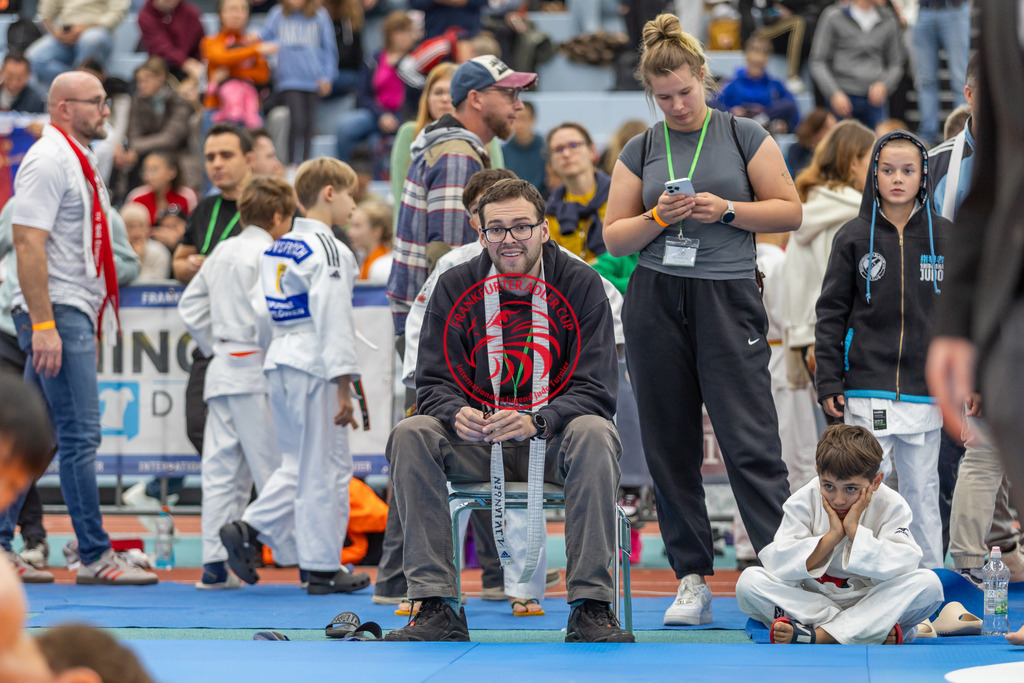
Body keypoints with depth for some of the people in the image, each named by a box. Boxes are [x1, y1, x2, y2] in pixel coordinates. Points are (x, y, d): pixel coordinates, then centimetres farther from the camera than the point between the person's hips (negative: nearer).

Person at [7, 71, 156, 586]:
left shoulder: (77, 160, 19)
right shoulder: (49, 159, -12)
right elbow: (28, 243, -19)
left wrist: (89, 326, 23)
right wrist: (43, 325, -25)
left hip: (73, 313, 10)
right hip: (56, 313, -10)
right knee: (80, 435, -9)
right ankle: (96, 557, -6)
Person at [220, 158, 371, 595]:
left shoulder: (277, 248, 14)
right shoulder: (328, 250, -13)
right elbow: (332, 319, -17)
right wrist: (344, 386, -17)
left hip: (280, 362, 8)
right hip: (315, 366, -8)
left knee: (298, 463, 16)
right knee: (327, 465, 1)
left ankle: (249, 531, 2)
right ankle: (322, 568, 6)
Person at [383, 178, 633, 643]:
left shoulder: (580, 284, -6)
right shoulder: (455, 287, 0)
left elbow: (596, 390, -11)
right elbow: (433, 382, -1)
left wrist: (537, 422, -30)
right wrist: (457, 414, -26)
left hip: (553, 438, -2)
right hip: (476, 445, 2)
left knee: (594, 435, -35)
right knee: (410, 435, -25)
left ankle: (592, 606, -33)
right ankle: (436, 606, -27)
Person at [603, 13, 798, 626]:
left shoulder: (744, 136, 3)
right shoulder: (641, 150, 10)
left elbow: (790, 211, 2)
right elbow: (614, 238, 10)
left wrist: (726, 210, -11)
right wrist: (658, 217, -8)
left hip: (727, 300, -3)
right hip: (657, 304, 3)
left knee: (750, 440, -10)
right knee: (670, 446, 3)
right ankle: (692, 581, 9)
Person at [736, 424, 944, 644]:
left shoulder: (891, 506, -8)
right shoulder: (802, 502, -6)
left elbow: (903, 566, -24)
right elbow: (779, 566, -18)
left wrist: (854, 530, -26)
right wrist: (832, 536, -24)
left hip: (872, 603, -1)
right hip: (811, 602, 1)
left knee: (929, 583, -28)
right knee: (749, 581, -24)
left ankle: (817, 636, -34)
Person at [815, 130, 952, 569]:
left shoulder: (944, 237, 6)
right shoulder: (853, 238, 1)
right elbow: (831, 313, 3)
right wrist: (828, 382, -2)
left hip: (924, 390, 1)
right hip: (867, 390, -1)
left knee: (921, 490, 7)